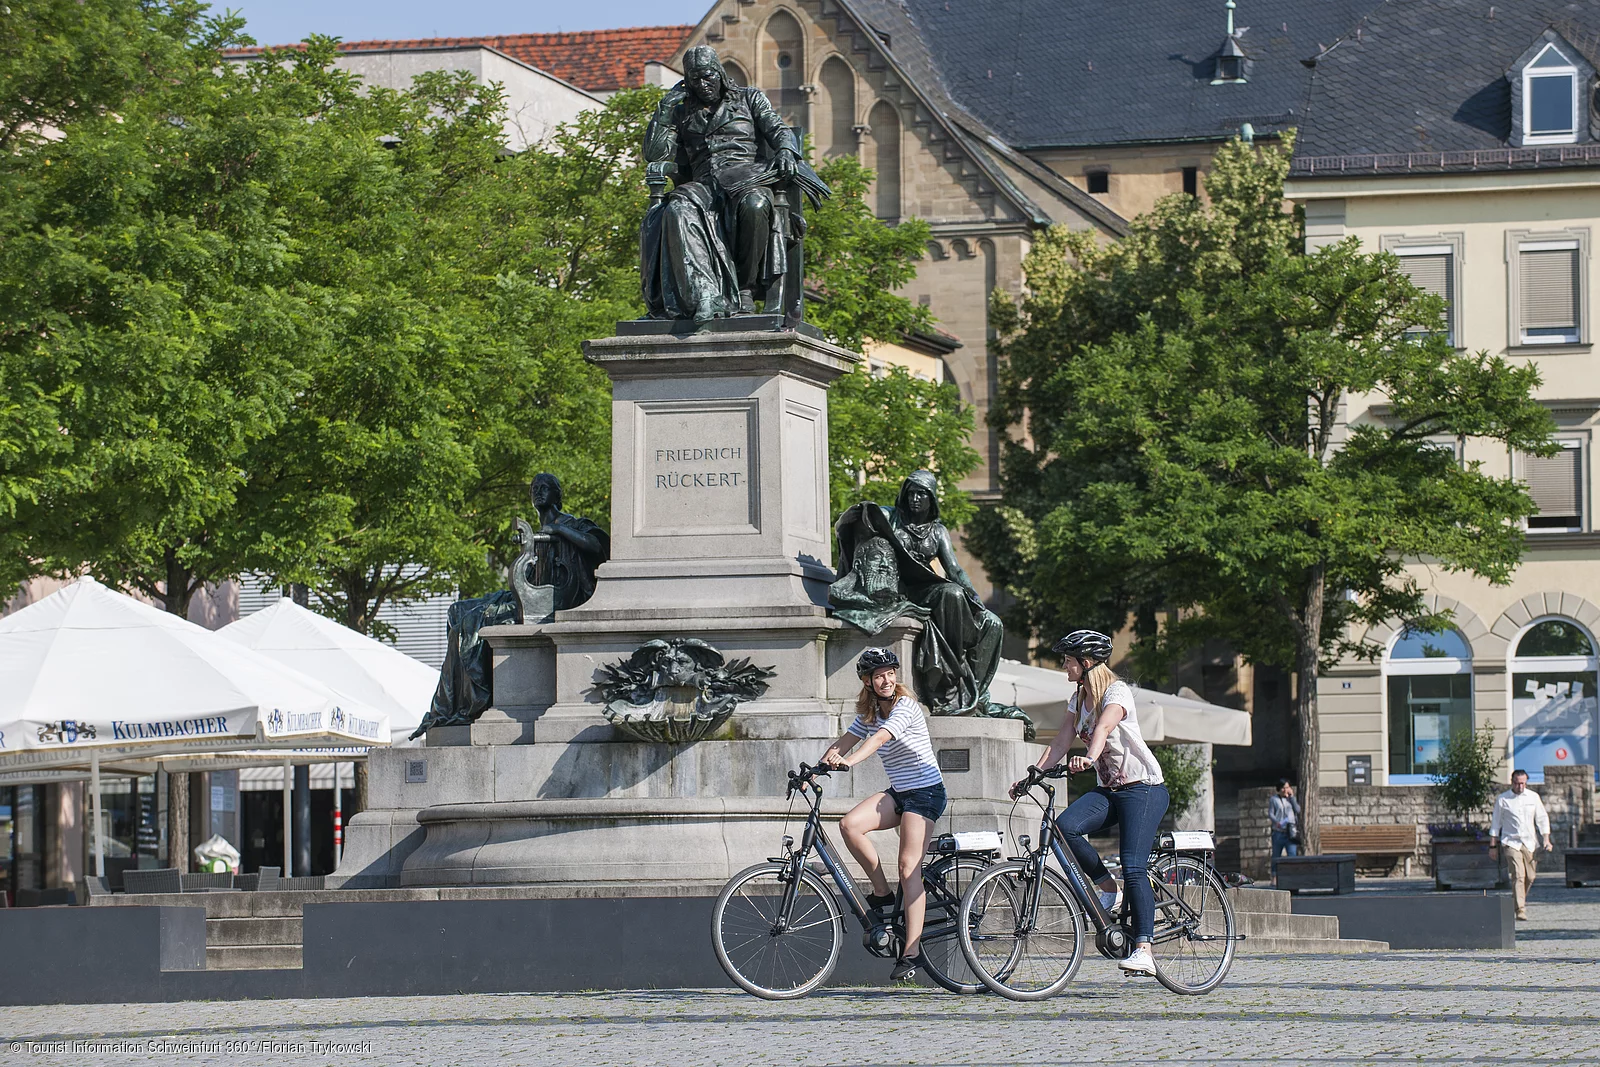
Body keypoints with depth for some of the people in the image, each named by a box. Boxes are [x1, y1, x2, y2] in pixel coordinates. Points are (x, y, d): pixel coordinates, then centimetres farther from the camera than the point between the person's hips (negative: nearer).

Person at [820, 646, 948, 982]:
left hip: (926, 793, -7)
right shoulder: (869, 711, 9)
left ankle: (911, 951, -15)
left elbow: (879, 739, -32)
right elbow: (845, 741, 6)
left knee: (909, 868, -15)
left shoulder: (905, 706, -15)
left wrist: (848, 761, -47)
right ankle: (881, 893, -2)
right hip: (898, 792, 7)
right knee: (850, 825, -18)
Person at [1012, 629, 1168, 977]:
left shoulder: (1116, 691, -13)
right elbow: (1061, 742, 6)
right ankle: (1108, 889, -2)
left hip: (1143, 788, -7)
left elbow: (1103, 727, -33)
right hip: (1107, 790, 7)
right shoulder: (1078, 699, 12)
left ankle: (1144, 951, -22)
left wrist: (1090, 758, -52)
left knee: (1134, 868, -19)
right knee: (1065, 826, -22)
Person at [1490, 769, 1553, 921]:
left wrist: (1546, 840, 3)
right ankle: (1520, 909, -19)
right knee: (1518, 875, -17)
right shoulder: (1502, 800, 0)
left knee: (1530, 876, 5)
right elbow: (1495, 823, 7)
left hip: (1530, 843, 3)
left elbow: (1542, 819, 13)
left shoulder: (1533, 797, 7)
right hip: (1511, 842, -3)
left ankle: (1519, 900, 31)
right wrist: (1493, 845, 6)